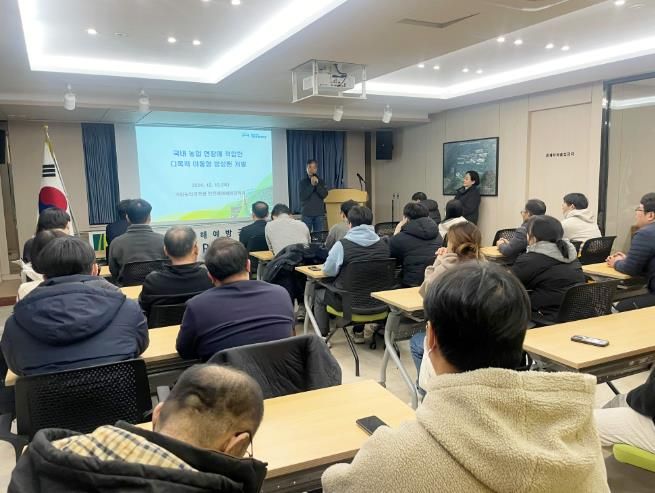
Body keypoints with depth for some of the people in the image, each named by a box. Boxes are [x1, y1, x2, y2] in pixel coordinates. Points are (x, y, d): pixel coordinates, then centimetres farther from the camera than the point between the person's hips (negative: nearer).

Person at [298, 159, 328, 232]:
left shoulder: (321, 181, 8)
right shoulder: (302, 182, 4)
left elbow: (324, 195, -2)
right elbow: (302, 196, -8)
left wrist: (317, 184, -14)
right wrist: (311, 185, -14)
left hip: (319, 214, 1)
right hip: (306, 214, -1)